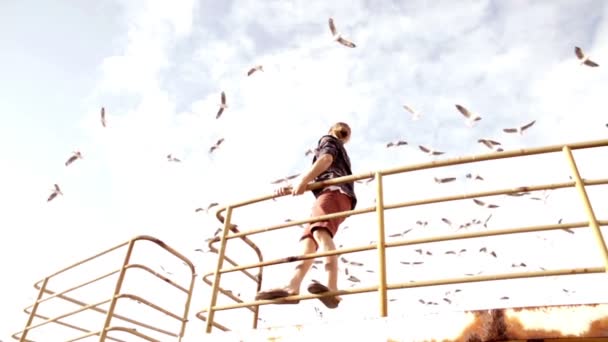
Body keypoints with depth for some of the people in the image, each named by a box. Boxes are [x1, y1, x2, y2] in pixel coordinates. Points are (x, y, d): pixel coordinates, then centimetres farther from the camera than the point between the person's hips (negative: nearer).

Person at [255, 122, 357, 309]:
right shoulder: (341, 152, 44)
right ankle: (293, 288, -25)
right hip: (334, 194, 9)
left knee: (320, 231, -32)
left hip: (334, 191, -9)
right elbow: (316, 179, 38)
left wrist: (303, 179, -15)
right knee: (308, 239, -7)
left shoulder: (328, 140, 20)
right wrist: (291, 188, 26)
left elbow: (326, 159, -4)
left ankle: (332, 290, -52)